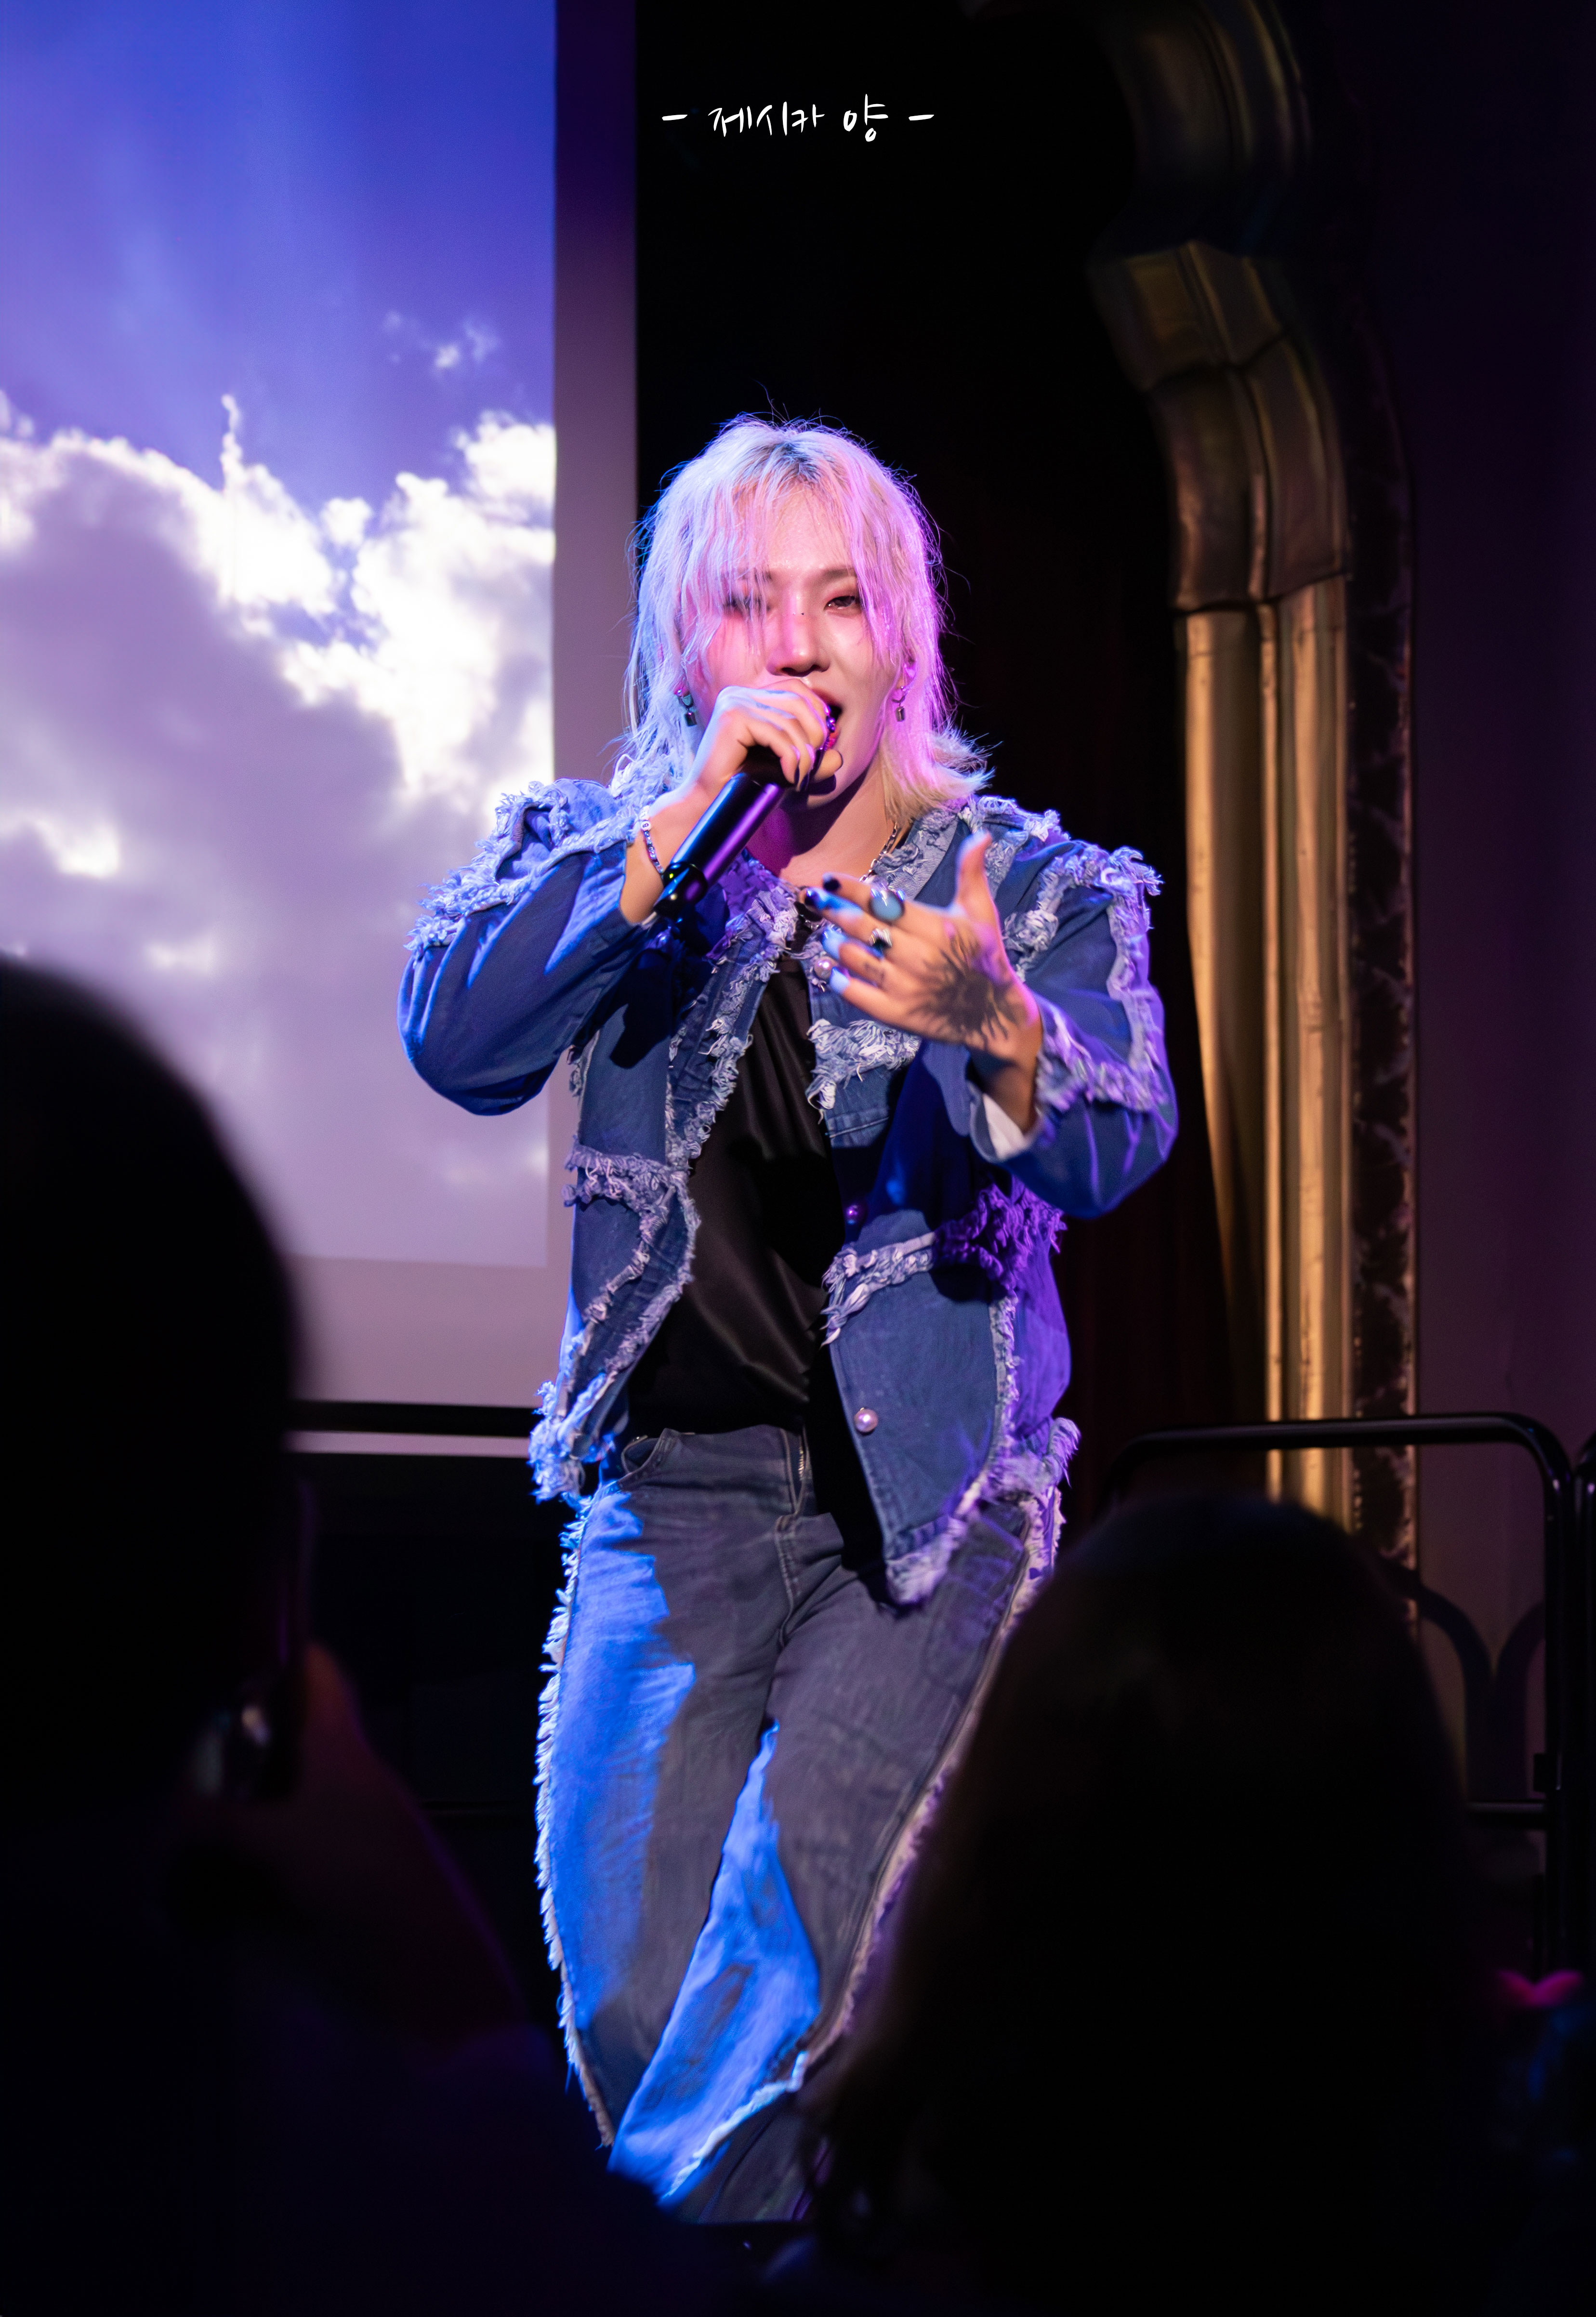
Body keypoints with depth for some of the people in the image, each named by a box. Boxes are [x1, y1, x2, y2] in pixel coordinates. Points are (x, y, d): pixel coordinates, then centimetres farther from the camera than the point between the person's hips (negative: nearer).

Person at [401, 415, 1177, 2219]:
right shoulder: (600, 852, 6)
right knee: (626, 1991, -5)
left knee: (781, 1954, -17)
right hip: (669, 1491, 2)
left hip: (933, 1505, -2)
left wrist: (998, 1028, -37)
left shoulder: (1037, 888, 2)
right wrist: (684, 825, -19)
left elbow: (1109, 1153, -15)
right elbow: (452, 1041, -13)